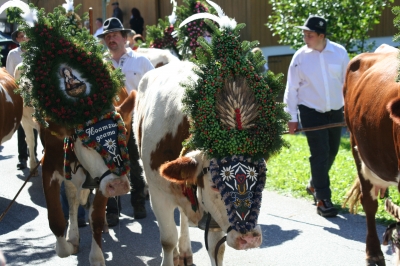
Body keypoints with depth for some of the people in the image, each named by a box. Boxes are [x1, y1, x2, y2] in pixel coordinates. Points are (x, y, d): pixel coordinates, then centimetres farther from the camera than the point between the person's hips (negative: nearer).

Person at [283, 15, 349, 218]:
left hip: (335, 111, 3)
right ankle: (322, 199, -2)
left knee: (331, 152, 15)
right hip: (311, 111, -3)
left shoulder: (339, 52, -6)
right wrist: (292, 117, -6)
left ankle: (314, 185, 38)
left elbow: (348, 82, 2)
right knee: (320, 154, -8)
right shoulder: (300, 57, -10)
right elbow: (292, 88, -5)